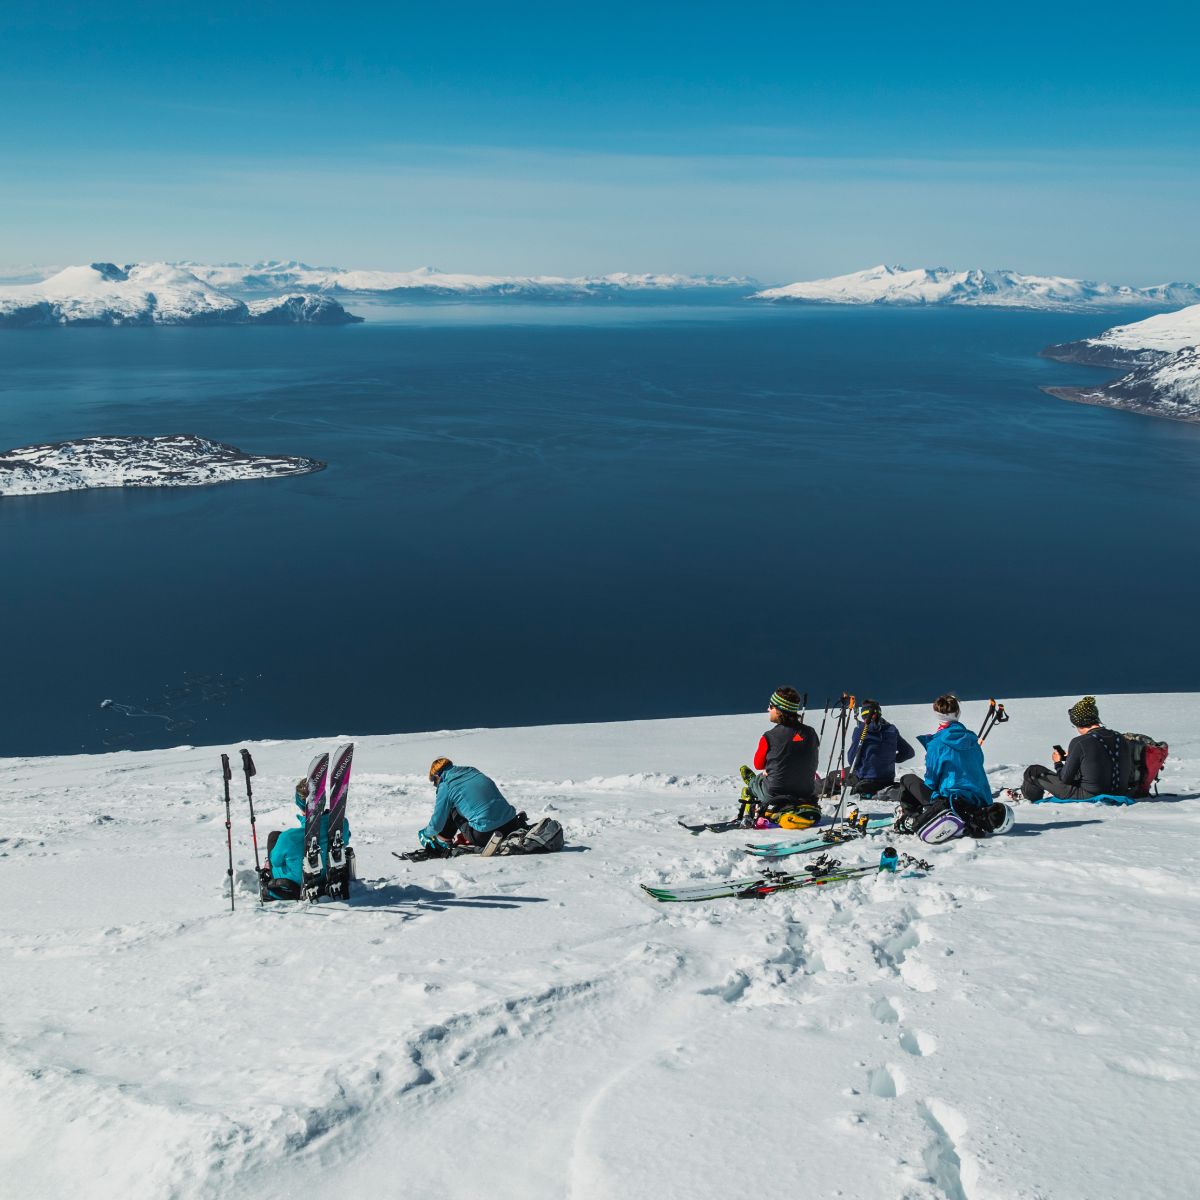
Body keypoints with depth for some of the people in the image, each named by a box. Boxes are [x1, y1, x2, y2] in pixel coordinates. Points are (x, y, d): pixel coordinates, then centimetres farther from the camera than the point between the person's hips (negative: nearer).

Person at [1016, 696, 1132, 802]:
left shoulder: (1079, 742, -17)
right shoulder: (1120, 738, 0)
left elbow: (1065, 778, -10)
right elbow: (1130, 775, 10)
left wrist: (1058, 763, 13)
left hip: (1088, 798, -7)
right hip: (1119, 796, 7)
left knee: (1034, 771, 9)